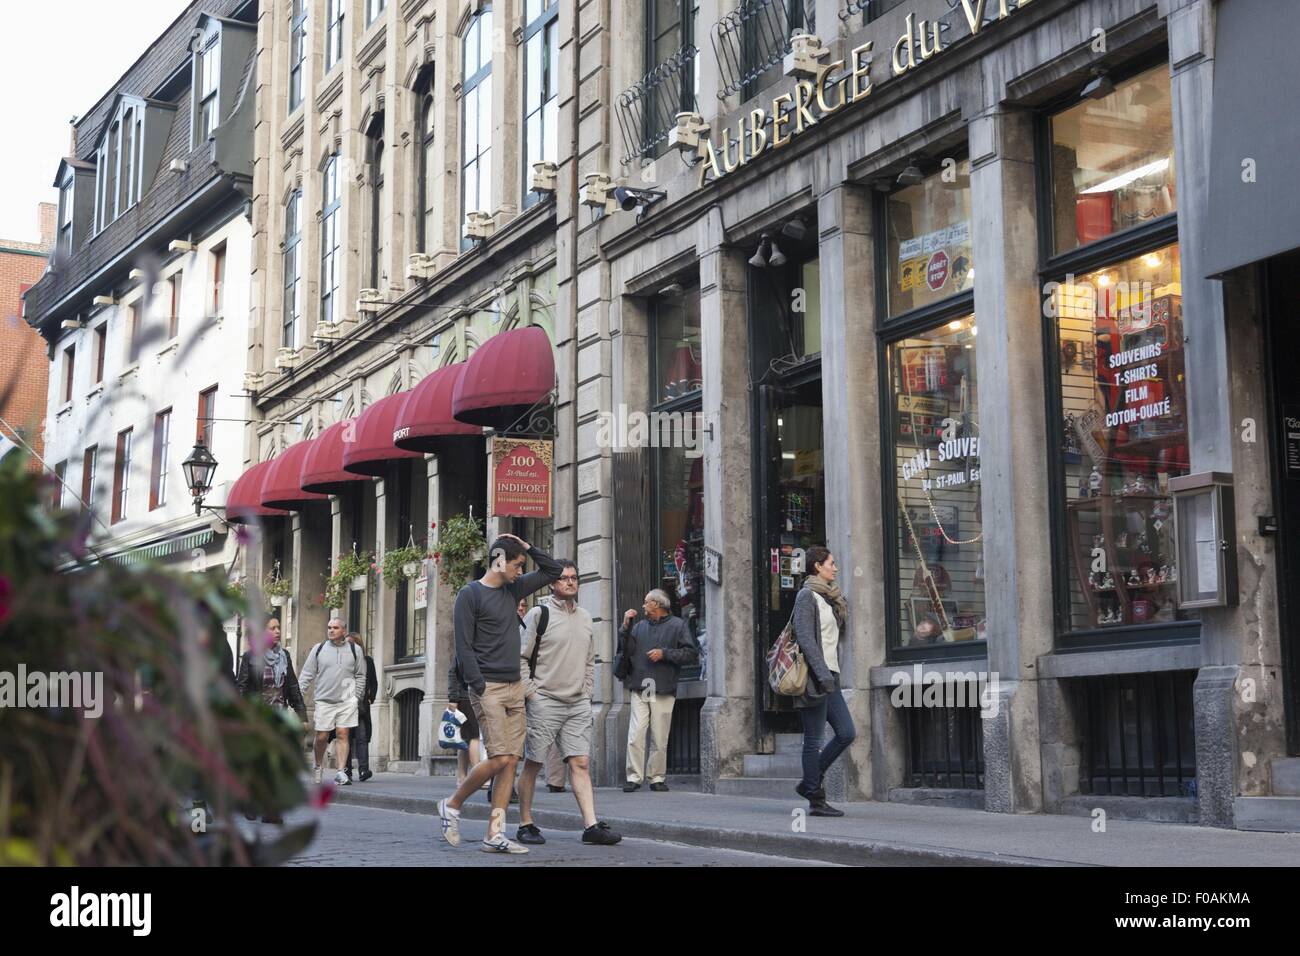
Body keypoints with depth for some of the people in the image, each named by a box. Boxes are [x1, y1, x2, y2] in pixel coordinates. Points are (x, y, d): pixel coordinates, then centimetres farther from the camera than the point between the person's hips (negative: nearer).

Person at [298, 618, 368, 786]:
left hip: (347, 700, 0)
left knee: (343, 735, -6)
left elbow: (360, 676, 13)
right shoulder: (318, 649, 8)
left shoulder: (354, 650, 8)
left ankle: (341, 772, -6)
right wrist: (298, 695, 1)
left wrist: (357, 696, 5)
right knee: (321, 737, 1)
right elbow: (307, 675, 10)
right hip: (324, 700, 1)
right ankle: (317, 766, 25)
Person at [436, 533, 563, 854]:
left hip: (514, 687, 7)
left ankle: (494, 834, 1)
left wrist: (527, 547, 10)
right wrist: (479, 689, -16)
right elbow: (464, 647, -10)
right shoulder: (470, 594, -5)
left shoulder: (512, 589, 16)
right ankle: (452, 805, 8)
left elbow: (552, 570, 24)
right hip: (488, 687, -7)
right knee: (500, 759, -13)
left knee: (511, 761, 0)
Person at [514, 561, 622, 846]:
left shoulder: (585, 618, 15)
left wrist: (587, 690, 13)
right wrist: (531, 693, -10)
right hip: (544, 702, -5)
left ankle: (591, 826, -6)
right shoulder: (539, 614, -4)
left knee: (580, 764, -1)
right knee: (533, 764, 2)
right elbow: (520, 658, -5)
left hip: (579, 704, 5)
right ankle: (525, 825, 11)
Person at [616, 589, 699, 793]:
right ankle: (634, 777, -2)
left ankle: (657, 777, 11)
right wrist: (626, 627, 0)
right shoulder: (639, 627, 17)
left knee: (660, 739, 1)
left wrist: (664, 654, -8)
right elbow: (626, 651, 9)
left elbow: (692, 653, -2)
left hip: (664, 692, -2)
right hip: (639, 690, 2)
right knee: (635, 736, -7)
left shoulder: (677, 625, 6)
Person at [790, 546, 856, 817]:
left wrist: (832, 672, 18)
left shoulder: (828, 598, 20)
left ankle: (809, 783, 14)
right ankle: (816, 801, -1)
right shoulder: (807, 596, -7)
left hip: (829, 675, 9)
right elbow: (805, 638, -17)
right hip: (815, 676, -9)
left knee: (846, 733, 4)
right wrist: (822, 672, -25)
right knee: (814, 739, -4)